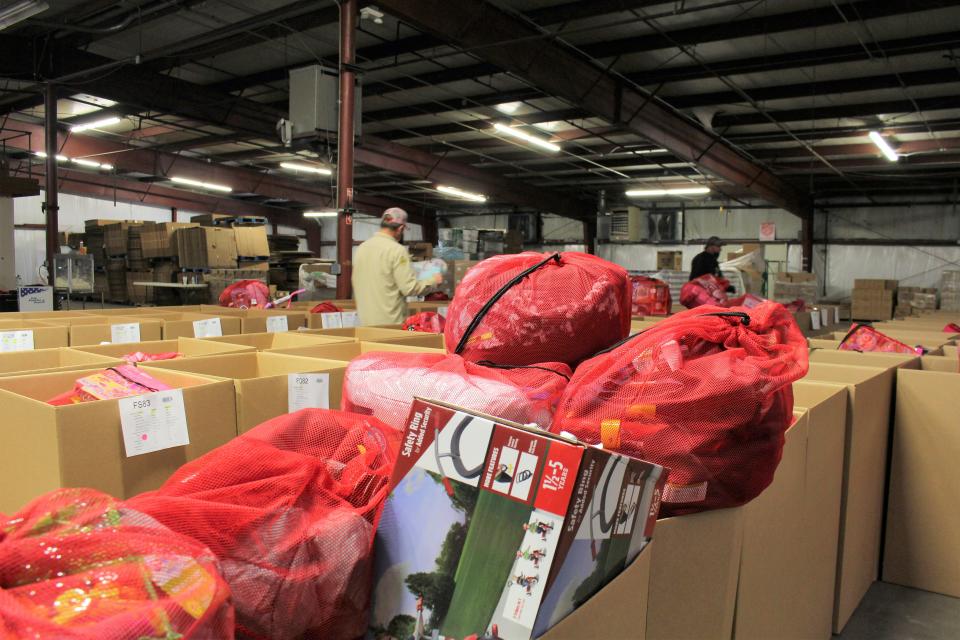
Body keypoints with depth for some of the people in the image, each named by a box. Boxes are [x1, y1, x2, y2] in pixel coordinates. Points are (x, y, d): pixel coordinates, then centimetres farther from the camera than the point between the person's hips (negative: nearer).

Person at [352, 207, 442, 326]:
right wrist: (433, 281, 0)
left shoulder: (361, 248, 7)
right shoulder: (397, 250, -14)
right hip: (390, 321, -6)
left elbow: (355, 282, 16)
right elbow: (409, 287, -15)